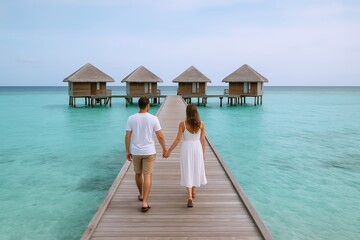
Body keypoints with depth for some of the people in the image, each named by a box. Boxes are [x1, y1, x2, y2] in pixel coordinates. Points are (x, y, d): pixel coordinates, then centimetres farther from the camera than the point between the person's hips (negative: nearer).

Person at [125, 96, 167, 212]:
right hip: (149, 152, -2)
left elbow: (127, 136, -4)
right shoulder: (153, 118, -11)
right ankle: (145, 202, -5)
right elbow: (160, 136, -9)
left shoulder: (131, 118, -6)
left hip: (136, 151, 2)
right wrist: (164, 149, 4)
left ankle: (141, 195, 40)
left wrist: (127, 151, 7)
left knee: (138, 173, 22)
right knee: (147, 176, 1)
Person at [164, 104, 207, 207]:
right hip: (197, 148, 2)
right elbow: (202, 140, -2)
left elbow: (178, 139, -12)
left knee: (187, 172, 3)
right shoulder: (201, 124, -6)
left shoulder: (182, 124, -11)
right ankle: (193, 191, 39)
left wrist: (169, 151, -4)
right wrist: (203, 153, 10)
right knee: (196, 170, 21)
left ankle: (190, 197, -7)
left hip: (186, 148, -2)